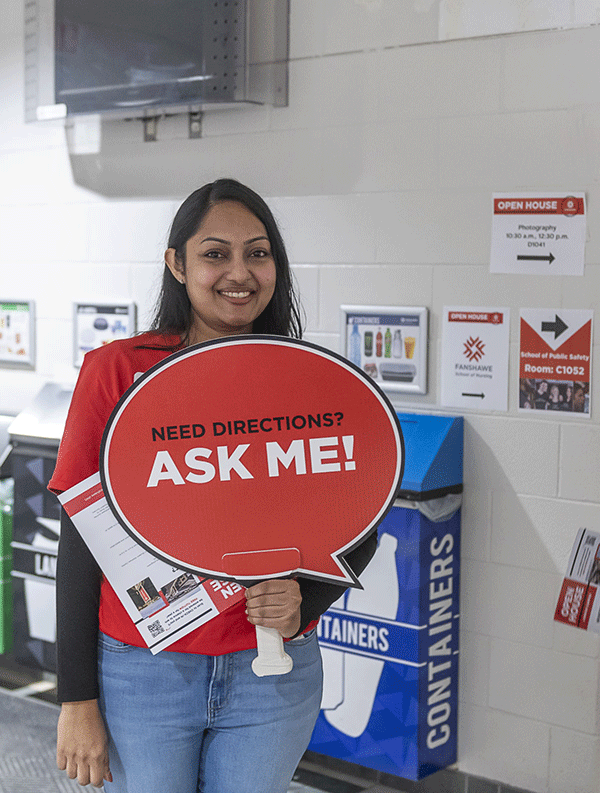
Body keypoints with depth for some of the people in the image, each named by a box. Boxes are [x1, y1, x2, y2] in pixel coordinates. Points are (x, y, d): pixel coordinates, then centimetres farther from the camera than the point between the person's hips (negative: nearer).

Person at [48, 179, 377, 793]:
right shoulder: (114, 370, -6)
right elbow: (80, 540, -5)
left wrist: (303, 603, -13)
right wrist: (77, 699, -6)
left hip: (273, 673, 2)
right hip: (139, 669, -1)